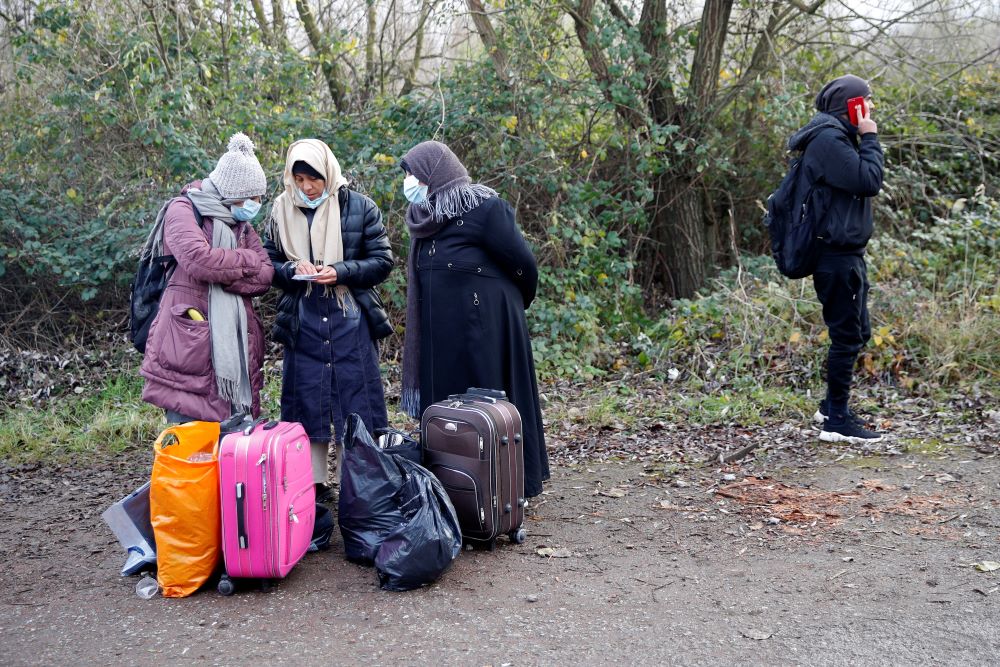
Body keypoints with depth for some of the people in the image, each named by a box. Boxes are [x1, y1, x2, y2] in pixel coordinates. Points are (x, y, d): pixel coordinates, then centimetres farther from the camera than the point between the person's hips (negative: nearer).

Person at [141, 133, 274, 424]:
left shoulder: (242, 224, 19)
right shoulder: (184, 210, -1)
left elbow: (265, 276, 5)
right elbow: (198, 259, -19)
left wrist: (218, 272, -11)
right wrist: (247, 259, -5)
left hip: (236, 343, 6)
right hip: (189, 343, -6)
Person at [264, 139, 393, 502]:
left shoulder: (360, 207, -2)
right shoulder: (282, 211, 4)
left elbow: (382, 261, -1)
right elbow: (268, 263, 11)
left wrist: (341, 272, -16)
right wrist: (291, 269, -11)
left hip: (351, 323, -2)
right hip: (302, 325, 2)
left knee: (356, 404, 2)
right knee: (307, 403, 7)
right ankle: (314, 484, 18)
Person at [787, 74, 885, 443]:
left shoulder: (838, 137, 18)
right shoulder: (828, 139, -15)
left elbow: (864, 182, 18)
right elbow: (869, 181, -20)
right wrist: (870, 138, -12)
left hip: (847, 253, 11)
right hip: (837, 255, -11)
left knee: (857, 332, 17)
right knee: (847, 335, -5)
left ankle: (832, 406, 28)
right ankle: (837, 420, 4)